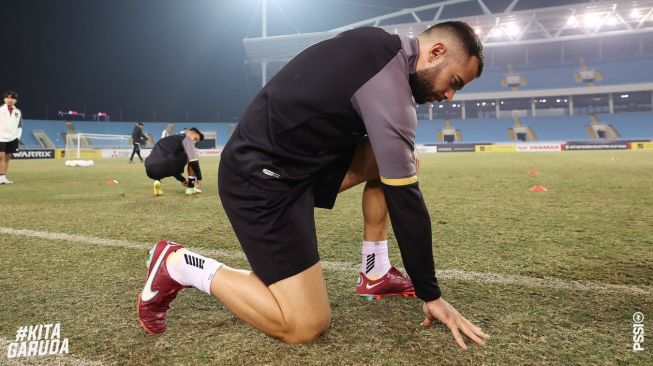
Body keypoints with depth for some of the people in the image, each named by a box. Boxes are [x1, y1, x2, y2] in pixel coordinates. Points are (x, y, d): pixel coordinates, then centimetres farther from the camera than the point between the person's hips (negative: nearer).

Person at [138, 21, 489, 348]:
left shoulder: (378, 45, 6)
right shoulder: (388, 83, -21)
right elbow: (404, 198, -19)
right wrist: (431, 295, -9)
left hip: (284, 157, 10)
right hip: (261, 177, -10)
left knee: (395, 158, 8)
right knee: (305, 327, -9)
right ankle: (180, 266, 1)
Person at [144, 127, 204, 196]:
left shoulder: (171, 139, 35)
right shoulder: (186, 138, 11)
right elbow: (193, 160, 0)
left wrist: (182, 179, 43)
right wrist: (199, 177, 9)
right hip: (164, 168, -8)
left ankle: (157, 181, 14)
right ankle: (191, 187, 10)